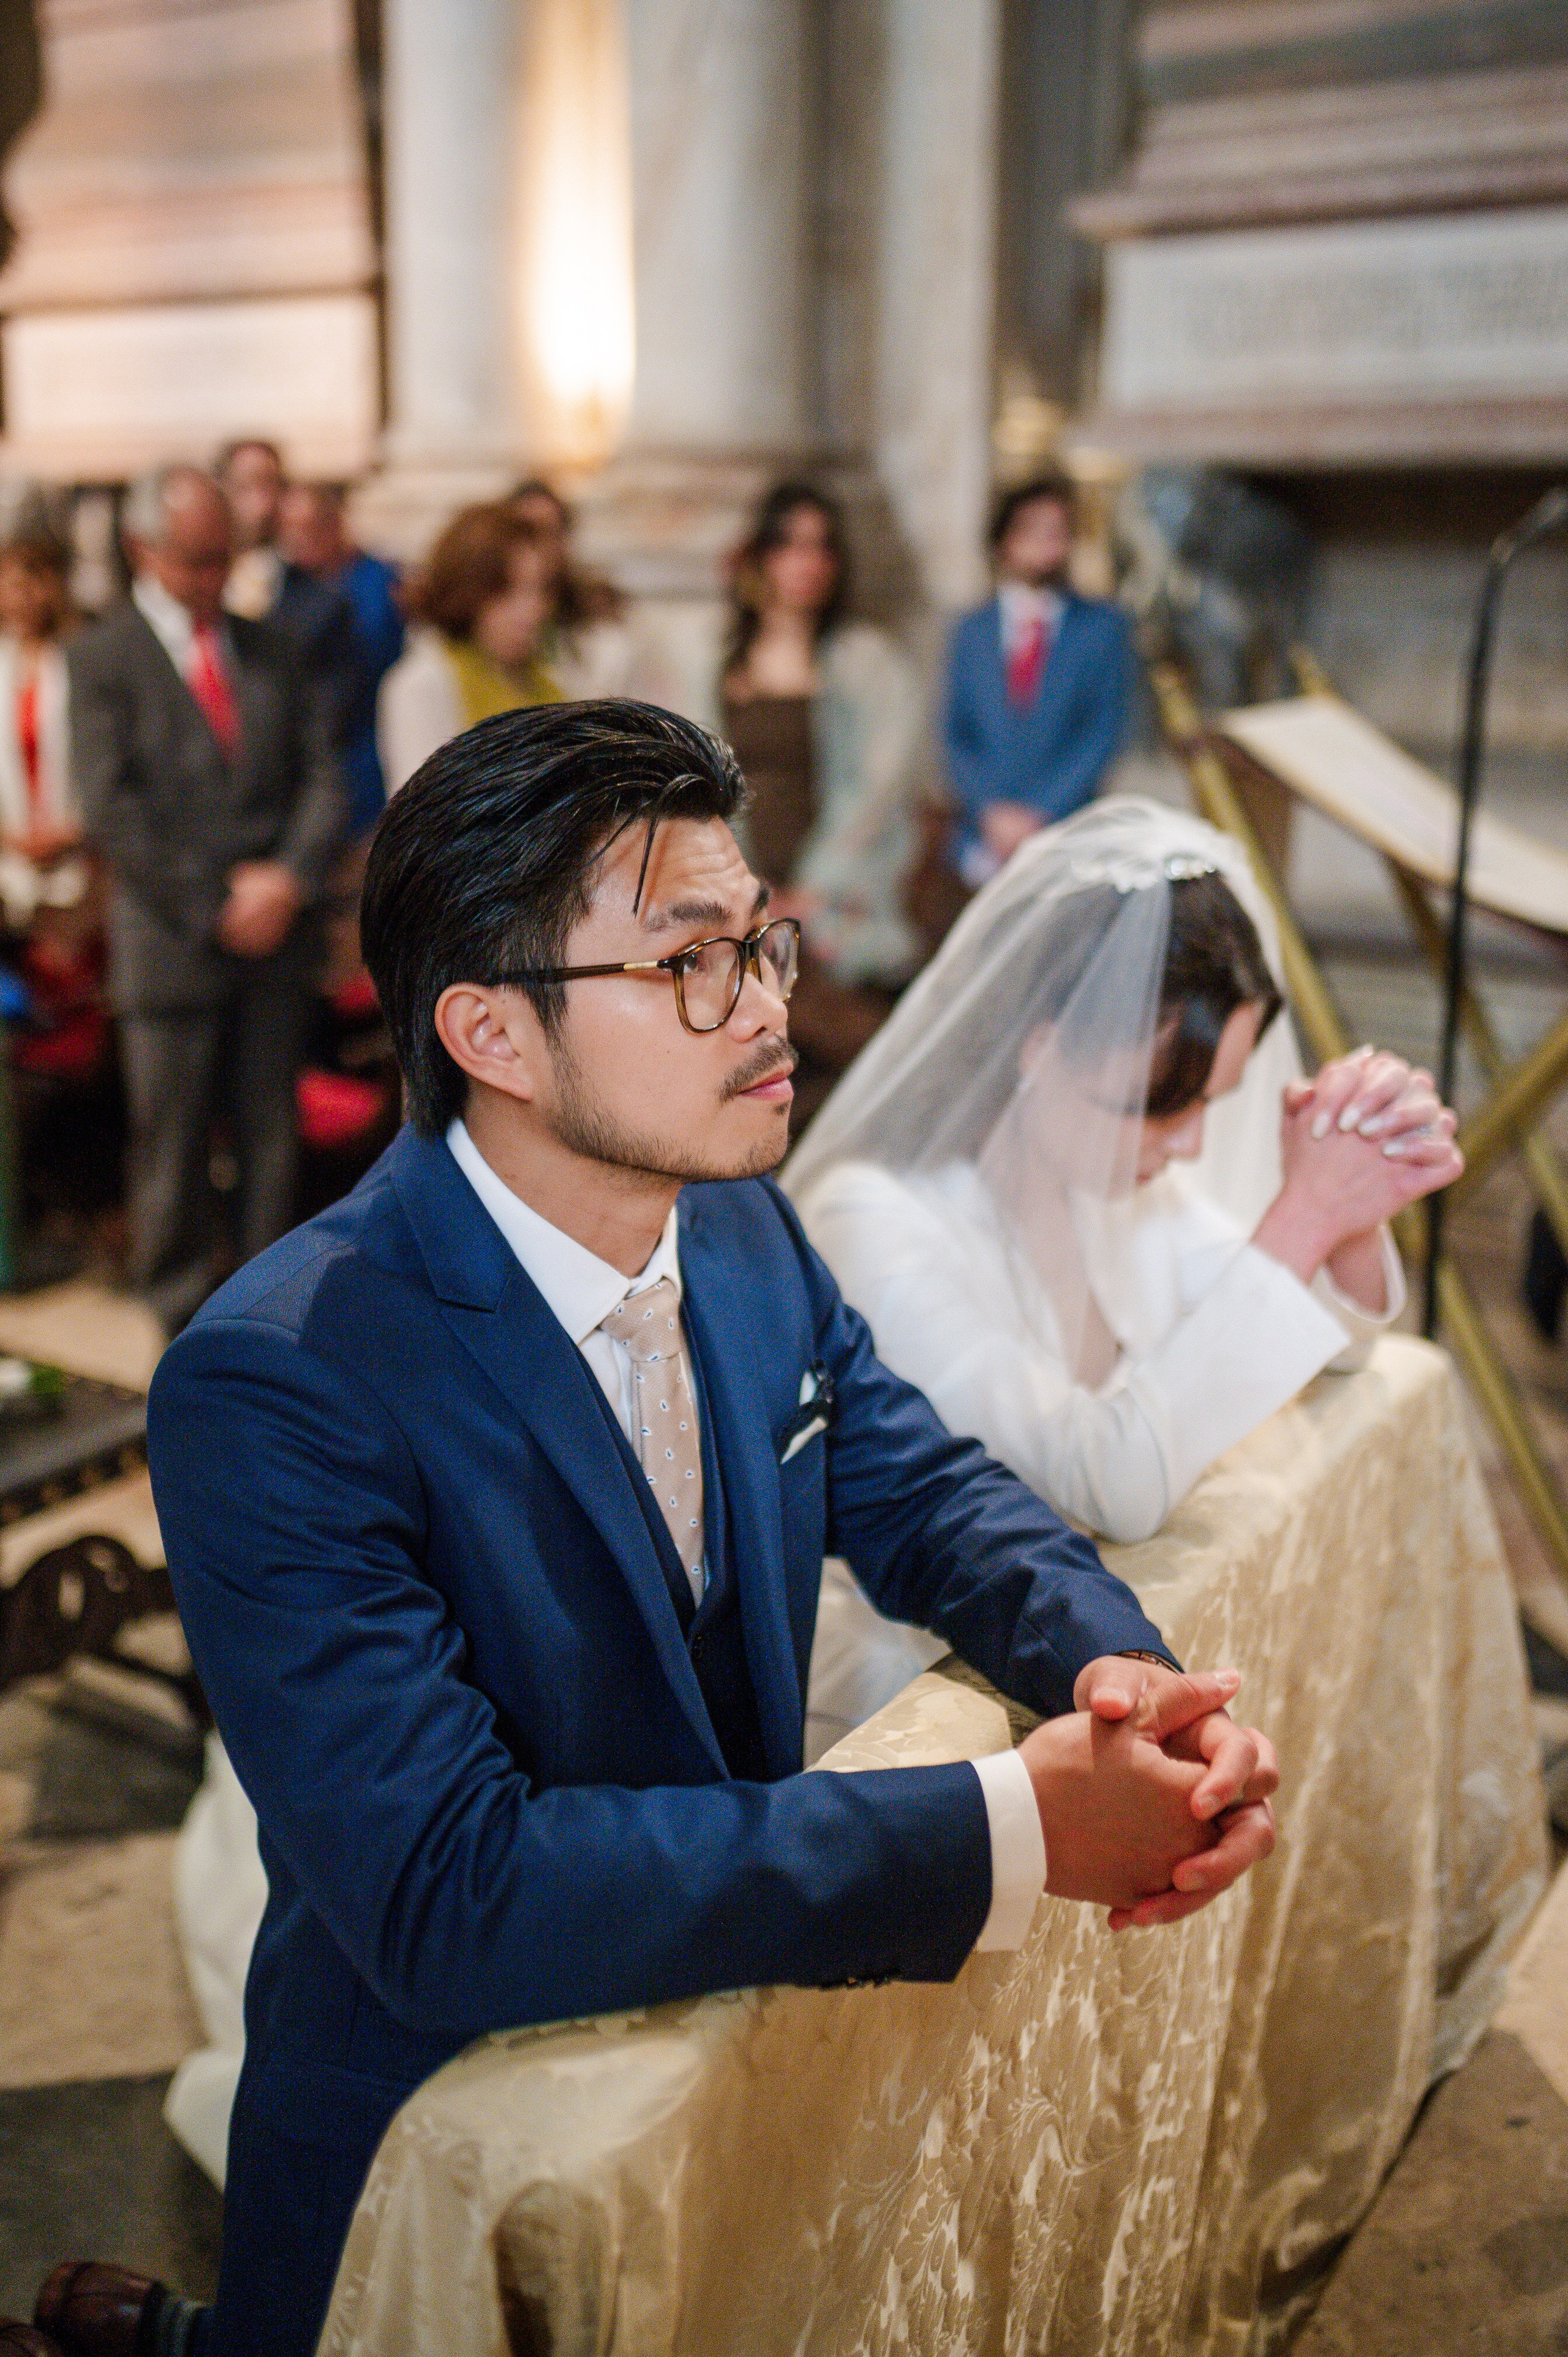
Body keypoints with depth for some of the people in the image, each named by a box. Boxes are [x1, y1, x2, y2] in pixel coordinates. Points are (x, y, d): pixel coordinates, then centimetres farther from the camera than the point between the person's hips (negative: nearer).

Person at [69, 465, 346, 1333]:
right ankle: (184, 1317, 19)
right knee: (171, 1142, 4)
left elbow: (321, 779, 8)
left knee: (271, 1134, 8)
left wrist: (291, 877, -9)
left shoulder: (266, 650, 12)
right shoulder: (101, 658, -1)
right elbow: (112, 811, -8)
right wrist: (214, 908, -13)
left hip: (273, 934, 4)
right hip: (170, 939, -3)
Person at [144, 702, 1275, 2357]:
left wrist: (1120, 1668, -16)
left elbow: (922, 1494, 5)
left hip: (737, 2046, 5)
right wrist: (1015, 1829, -31)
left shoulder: (745, 1228, -5)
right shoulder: (271, 1393, -25)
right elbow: (451, 1896, -29)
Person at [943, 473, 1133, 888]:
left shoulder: (1103, 626, 6)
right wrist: (993, 812, -7)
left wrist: (1039, 813, -9)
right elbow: (956, 737, 8)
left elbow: (1104, 733, 0)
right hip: (985, 844, 2)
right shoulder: (972, 631, 13)